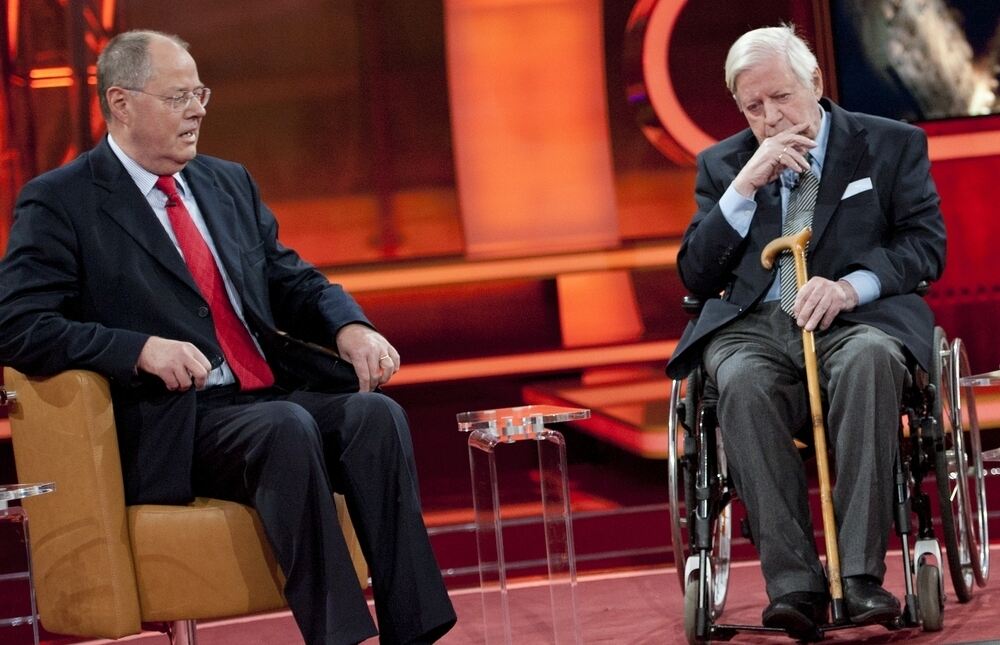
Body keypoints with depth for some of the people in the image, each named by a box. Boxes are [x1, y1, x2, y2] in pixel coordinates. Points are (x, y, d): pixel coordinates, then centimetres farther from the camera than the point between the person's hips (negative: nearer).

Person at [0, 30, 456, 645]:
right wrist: (142, 349, -23)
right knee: (288, 427, -34)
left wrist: (351, 328, -3)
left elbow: (293, 280, 21)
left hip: (273, 394, 6)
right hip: (176, 426, -6)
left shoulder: (229, 182, 20)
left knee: (375, 412, -23)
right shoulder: (59, 203, -1)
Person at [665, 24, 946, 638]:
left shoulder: (892, 144, 13)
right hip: (754, 326, 1)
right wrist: (744, 188, -3)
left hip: (855, 319, -1)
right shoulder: (722, 164, 18)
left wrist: (850, 287, -15)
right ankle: (795, 584, -37)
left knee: (869, 360, -38)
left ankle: (861, 576, -39)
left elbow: (927, 245, 4)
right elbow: (695, 276, 10)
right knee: (743, 383, -35)